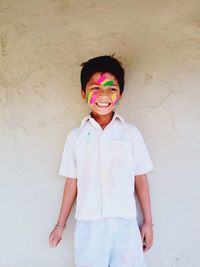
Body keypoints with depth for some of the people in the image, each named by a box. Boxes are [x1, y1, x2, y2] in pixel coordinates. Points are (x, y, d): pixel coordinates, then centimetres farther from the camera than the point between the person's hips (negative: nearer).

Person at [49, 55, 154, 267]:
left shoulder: (131, 133, 0)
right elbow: (72, 182, 8)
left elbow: (140, 179, 5)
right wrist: (60, 224, 11)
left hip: (125, 223, 0)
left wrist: (148, 222, 7)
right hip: (87, 225, 1)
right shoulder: (75, 136, 4)